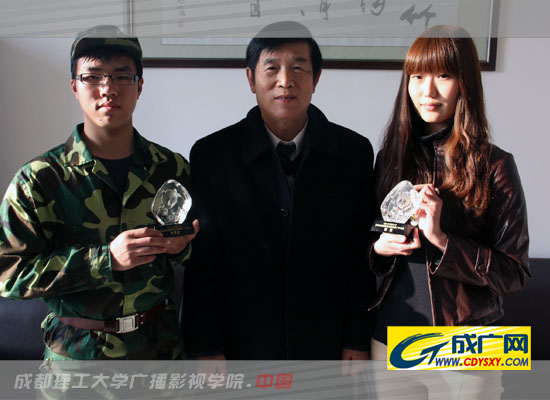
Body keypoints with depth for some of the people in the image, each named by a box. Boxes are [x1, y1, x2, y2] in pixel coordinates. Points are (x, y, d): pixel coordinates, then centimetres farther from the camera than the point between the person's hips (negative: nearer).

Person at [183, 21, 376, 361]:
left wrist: (358, 341, -1)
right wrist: (206, 349, -4)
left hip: (327, 346, 1)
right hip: (243, 344, 0)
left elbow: (364, 259, -1)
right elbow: (201, 264, -5)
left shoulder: (355, 152, -4)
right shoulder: (211, 155, -7)